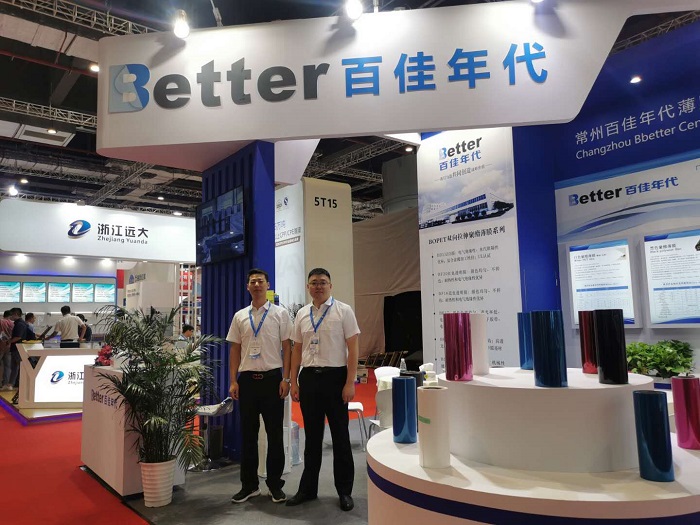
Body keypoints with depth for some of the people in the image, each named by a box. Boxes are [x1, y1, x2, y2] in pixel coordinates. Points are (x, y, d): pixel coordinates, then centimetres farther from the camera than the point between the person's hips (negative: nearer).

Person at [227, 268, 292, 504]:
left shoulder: (280, 314, 0)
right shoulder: (240, 316, 8)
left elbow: (287, 347, -1)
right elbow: (235, 350, 10)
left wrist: (285, 379, -7)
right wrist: (233, 381, 4)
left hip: (272, 378, -2)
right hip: (247, 379, 2)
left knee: (275, 434, 6)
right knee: (248, 434, 10)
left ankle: (275, 484, 21)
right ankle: (249, 484, 24)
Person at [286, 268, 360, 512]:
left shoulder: (343, 311, -4)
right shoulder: (302, 314, 9)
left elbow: (353, 348, -7)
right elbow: (297, 349, 12)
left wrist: (350, 383, -12)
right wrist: (294, 382, 8)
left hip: (335, 376, -3)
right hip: (309, 377, 4)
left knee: (340, 436, 8)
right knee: (312, 436, 15)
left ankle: (345, 491, 23)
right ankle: (308, 488, 29)